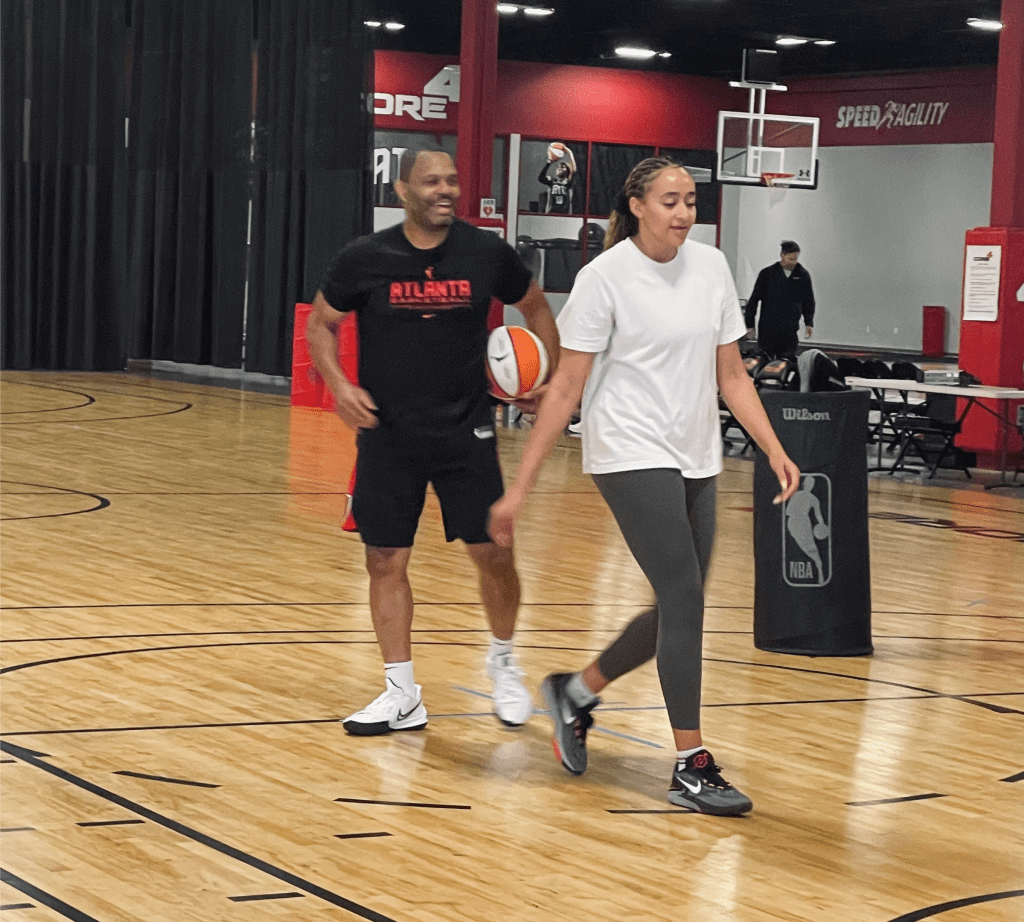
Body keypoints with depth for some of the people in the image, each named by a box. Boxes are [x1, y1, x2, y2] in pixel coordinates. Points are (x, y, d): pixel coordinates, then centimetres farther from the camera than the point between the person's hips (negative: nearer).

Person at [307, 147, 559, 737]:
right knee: (386, 561, 2)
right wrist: (340, 385, -10)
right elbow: (320, 324, 6)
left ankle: (504, 662, 25)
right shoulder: (366, 259, -6)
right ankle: (403, 698, 13)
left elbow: (535, 307, 13)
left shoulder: (487, 253, -4)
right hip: (388, 434, 0)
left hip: (467, 432, 0)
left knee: (493, 551, -3)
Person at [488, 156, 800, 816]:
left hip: (695, 463, 6)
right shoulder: (605, 276, -10)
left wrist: (775, 450, -1)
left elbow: (731, 374, 11)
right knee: (685, 597, -13)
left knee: (677, 613, 9)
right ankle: (692, 767, -6)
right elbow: (566, 388, -9)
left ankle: (577, 691, 32)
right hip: (632, 456, -6)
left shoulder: (711, 267, 5)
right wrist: (520, 488, -11)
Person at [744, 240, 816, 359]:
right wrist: (749, 324, 2)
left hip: (790, 331, 1)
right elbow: (754, 299, 4)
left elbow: (809, 302, 17)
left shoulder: (803, 275, 6)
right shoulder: (767, 273, -1)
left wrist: (809, 323, 9)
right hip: (767, 330, -1)